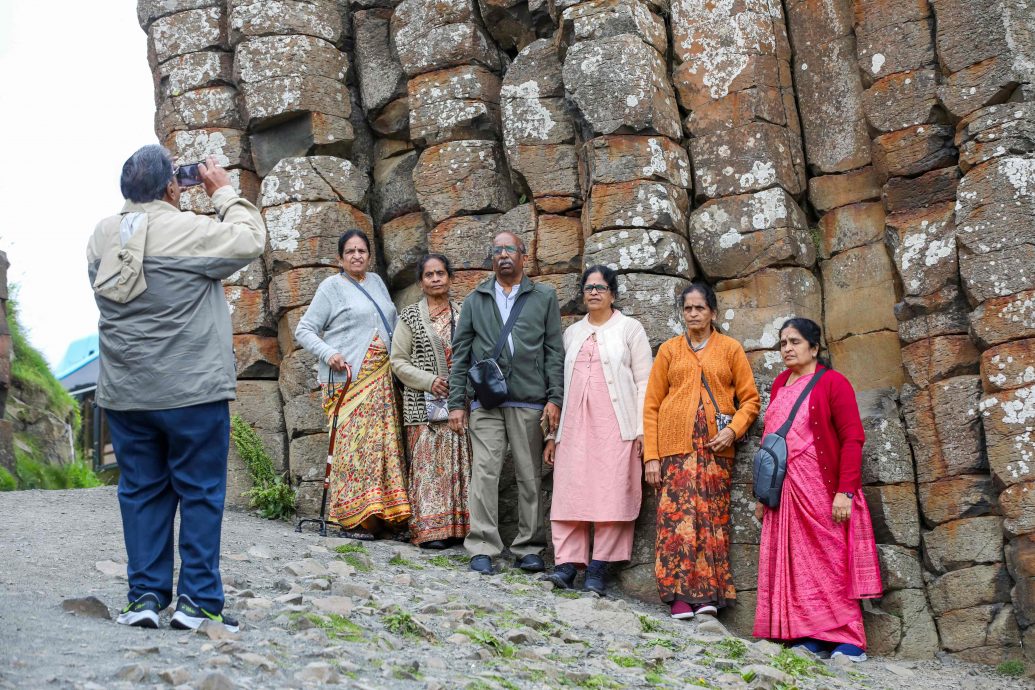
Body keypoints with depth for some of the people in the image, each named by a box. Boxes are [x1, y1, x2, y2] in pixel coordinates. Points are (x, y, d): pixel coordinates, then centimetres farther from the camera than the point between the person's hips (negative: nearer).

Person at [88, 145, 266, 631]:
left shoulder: (102, 236, 4)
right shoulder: (190, 231, -14)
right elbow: (251, 240, -4)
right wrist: (224, 193, 8)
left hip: (124, 393, 5)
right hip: (193, 390, -5)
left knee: (141, 492, 11)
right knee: (201, 492, 3)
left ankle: (145, 595, 12)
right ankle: (197, 601, 4)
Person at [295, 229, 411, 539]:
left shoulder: (376, 282, 18)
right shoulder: (332, 287, 0)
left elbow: (390, 323, 30)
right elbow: (304, 330, -2)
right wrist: (328, 353, -18)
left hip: (380, 379, 6)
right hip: (347, 379, -6)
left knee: (381, 442, 3)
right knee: (353, 443, -11)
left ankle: (380, 517, 7)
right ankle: (354, 518, -8)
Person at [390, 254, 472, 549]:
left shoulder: (462, 314, 12)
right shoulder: (410, 316, 5)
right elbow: (398, 361, 2)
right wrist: (430, 381, -10)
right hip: (424, 403, -3)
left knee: (459, 462, 1)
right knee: (427, 461, -5)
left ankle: (458, 525, 7)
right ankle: (429, 529, -2)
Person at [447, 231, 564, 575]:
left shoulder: (544, 297, 12)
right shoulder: (475, 300, 15)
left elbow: (554, 351, 7)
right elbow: (461, 353, 12)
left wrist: (554, 398, -3)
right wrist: (456, 402, 4)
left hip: (530, 401, 0)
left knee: (530, 476, 2)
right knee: (484, 472, -7)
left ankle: (529, 548, 10)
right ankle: (482, 548, -4)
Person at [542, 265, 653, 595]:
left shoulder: (629, 328, 8)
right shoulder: (572, 333, 20)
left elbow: (643, 382, 2)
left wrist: (642, 429, -7)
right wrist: (553, 434, 16)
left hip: (615, 426, -4)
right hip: (575, 425, 4)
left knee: (609, 495, -7)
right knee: (569, 492, -5)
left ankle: (597, 569, -3)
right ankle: (566, 564, -6)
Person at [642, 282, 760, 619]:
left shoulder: (730, 348, 11)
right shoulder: (669, 349, 12)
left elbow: (750, 399, 9)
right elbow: (651, 405, 8)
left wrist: (733, 430, -10)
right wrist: (651, 455, -1)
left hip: (715, 447, 0)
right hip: (676, 445, 0)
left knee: (712, 516, -2)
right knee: (677, 514, -9)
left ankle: (708, 593, 3)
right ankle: (679, 594, -7)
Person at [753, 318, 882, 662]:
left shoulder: (832, 382, -4)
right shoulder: (780, 385, 15)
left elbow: (853, 438, -10)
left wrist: (845, 491, -17)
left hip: (822, 492, -6)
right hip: (784, 492, 6)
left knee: (829, 560, -5)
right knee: (794, 563, 3)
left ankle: (849, 642, 0)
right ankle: (809, 639, 8)